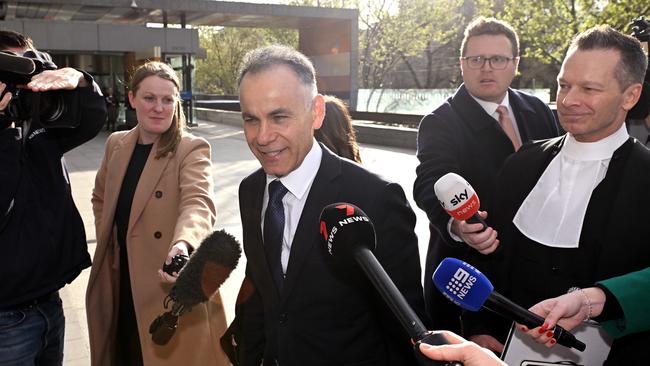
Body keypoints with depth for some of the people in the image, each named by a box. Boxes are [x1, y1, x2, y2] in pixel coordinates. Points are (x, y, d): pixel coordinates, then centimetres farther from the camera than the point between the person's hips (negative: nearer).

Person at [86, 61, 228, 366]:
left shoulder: (192, 149, -12)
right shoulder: (116, 145, 6)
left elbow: (198, 204, -29)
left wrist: (183, 245, -49)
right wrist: (108, 243, 10)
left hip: (171, 292, -5)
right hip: (119, 288, 5)